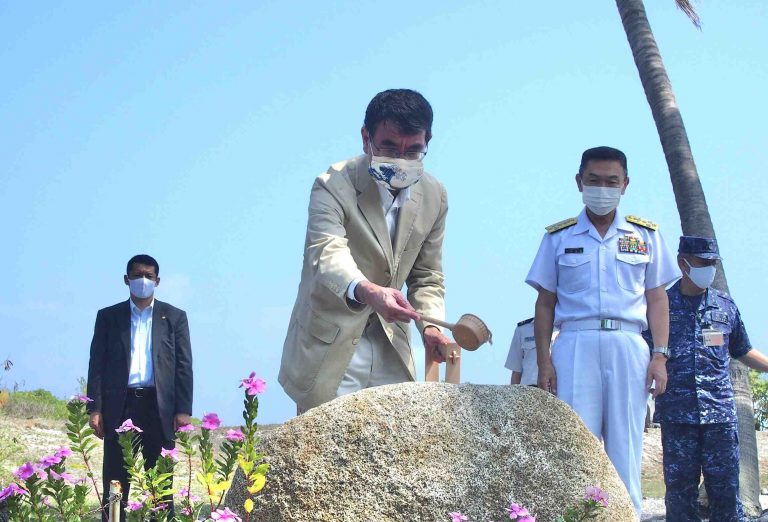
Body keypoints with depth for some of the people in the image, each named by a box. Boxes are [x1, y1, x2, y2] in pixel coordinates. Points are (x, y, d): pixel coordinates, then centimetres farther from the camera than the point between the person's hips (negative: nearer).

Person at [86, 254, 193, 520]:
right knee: (115, 480, 0)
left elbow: (183, 366, 6)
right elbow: (97, 364, 6)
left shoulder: (174, 317, 10)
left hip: (159, 406, 0)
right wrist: (95, 409, -3)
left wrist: (183, 410, -3)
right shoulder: (108, 316, 10)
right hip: (119, 406, 0)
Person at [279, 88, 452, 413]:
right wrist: (367, 291, -52)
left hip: (390, 347, 5)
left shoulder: (434, 197, 3)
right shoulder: (334, 186, -15)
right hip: (329, 348, -5)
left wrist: (430, 325, -7)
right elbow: (327, 254, -32)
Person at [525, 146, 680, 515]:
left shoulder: (645, 235, 13)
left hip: (628, 347, 1)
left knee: (625, 452, 0)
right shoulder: (559, 238, 11)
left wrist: (660, 355, -1)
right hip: (576, 346, -1)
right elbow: (545, 304, 10)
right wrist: (544, 361, 0)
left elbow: (657, 299, 11)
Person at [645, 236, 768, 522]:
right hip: (676, 414, -2)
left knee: (726, 488, 0)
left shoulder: (725, 305, 12)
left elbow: (743, 352, 23)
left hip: (719, 412, 2)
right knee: (680, 489, 2)